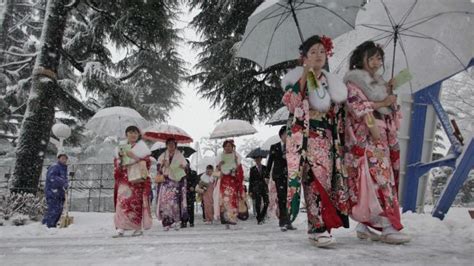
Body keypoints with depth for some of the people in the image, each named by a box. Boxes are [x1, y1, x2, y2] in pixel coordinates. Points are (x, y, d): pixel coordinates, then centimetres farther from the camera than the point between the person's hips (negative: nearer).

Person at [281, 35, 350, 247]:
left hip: (326, 139, 5)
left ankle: (318, 226, 7)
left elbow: (338, 114, 18)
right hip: (305, 138, -5)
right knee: (315, 179, -15)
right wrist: (305, 76, -16)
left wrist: (339, 141, 10)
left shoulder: (331, 83, 17)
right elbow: (290, 103, -14)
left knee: (326, 179, -1)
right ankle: (318, 227, -14)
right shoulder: (297, 78, 3)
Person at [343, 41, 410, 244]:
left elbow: (390, 108, 27)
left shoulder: (379, 82, 28)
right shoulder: (354, 79, 4)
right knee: (378, 177, -16)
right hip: (366, 135, -8)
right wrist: (380, 103, -14)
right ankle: (388, 228, -18)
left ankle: (364, 225, 6)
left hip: (383, 135, 8)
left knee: (369, 181, 3)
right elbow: (355, 103, -10)